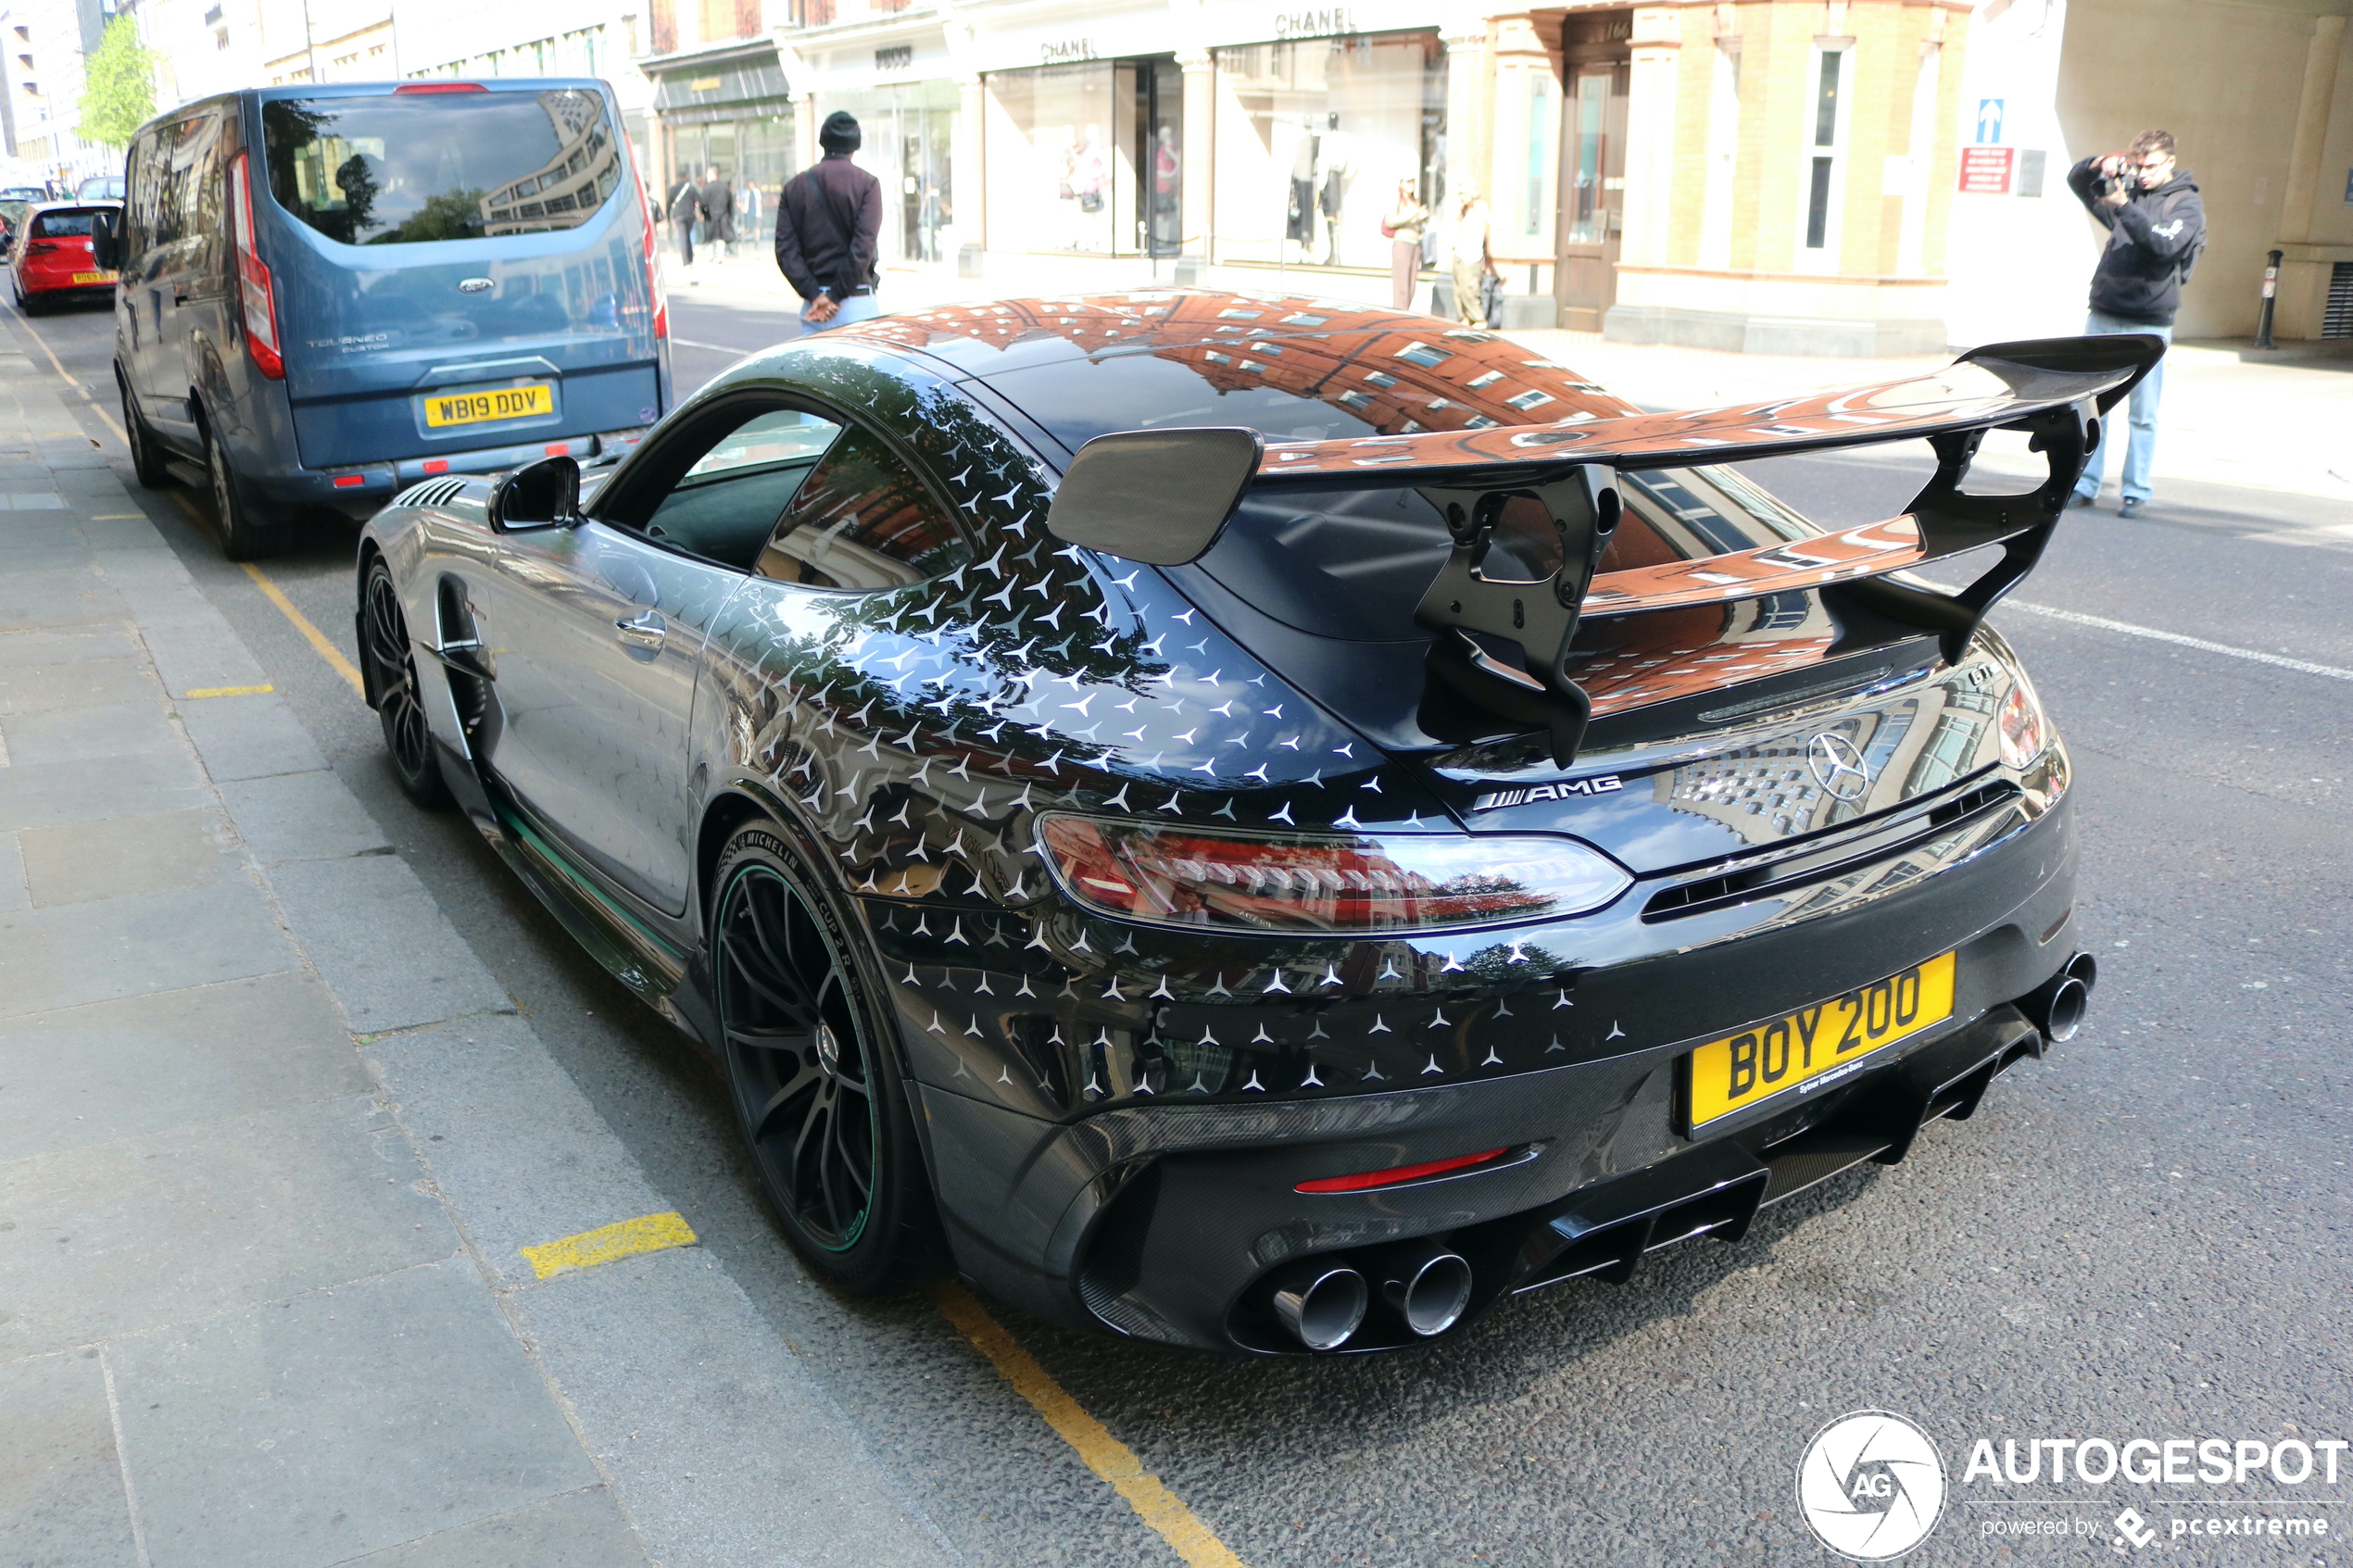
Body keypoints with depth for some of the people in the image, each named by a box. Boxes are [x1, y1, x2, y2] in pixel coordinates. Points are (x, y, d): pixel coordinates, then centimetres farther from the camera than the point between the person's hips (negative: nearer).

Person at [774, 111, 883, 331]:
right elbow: (863, 248, -14)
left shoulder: (794, 186, 9)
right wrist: (837, 295, -12)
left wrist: (814, 294, -7)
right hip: (856, 302, -4)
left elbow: (785, 249, -1)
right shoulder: (867, 183, -3)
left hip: (813, 305, 4)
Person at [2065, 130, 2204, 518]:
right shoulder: (2128, 192, 13)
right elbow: (2075, 182, 14)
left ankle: (2136, 491, 5)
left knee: (2143, 413, 0)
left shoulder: (2187, 204, 0)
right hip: (2103, 317, 4)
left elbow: (2164, 244, -17)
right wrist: (2099, 165, -7)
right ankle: (2084, 485, 6)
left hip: (2149, 324, -4)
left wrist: (2124, 208, -25)